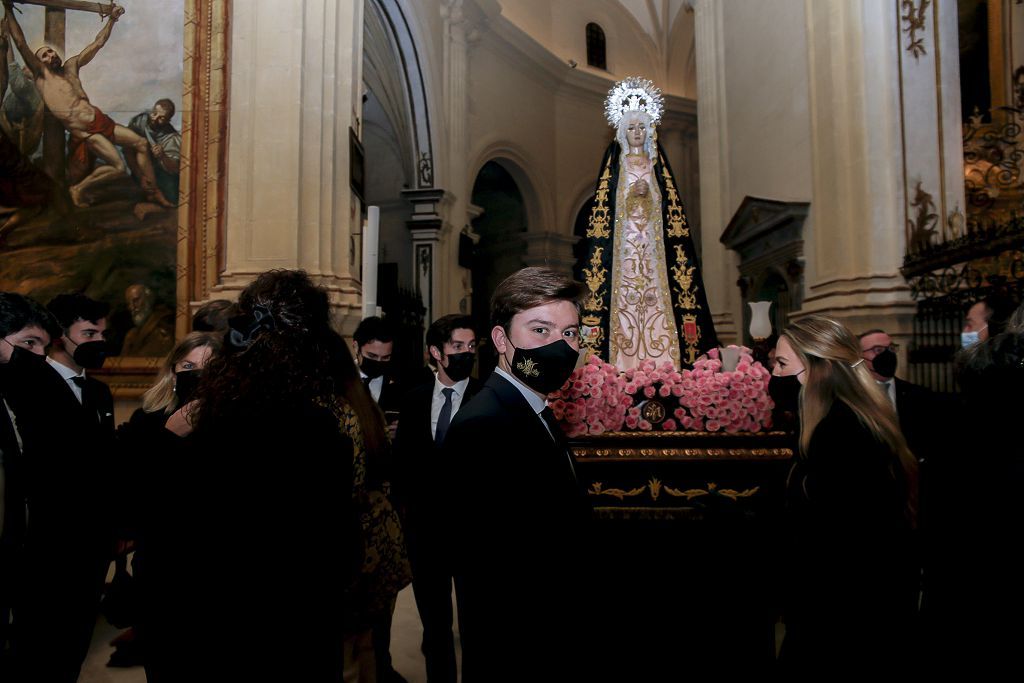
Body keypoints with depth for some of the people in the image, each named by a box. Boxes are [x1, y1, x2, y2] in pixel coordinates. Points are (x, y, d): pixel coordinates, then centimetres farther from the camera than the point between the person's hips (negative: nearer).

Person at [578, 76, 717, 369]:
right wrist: (632, 195, -8)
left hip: (654, 243, 2)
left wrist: (648, 194, -4)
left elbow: (669, 206, 11)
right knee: (625, 297, -10)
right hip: (624, 242, -2)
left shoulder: (656, 160, 15)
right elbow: (604, 207, 3)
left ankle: (659, 373, -5)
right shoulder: (615, 160, 10)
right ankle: (626, 374, -9)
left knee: (656, 300, -6)